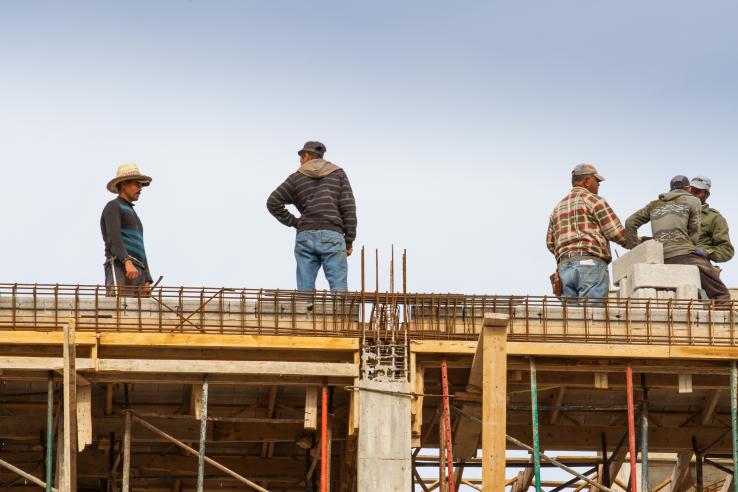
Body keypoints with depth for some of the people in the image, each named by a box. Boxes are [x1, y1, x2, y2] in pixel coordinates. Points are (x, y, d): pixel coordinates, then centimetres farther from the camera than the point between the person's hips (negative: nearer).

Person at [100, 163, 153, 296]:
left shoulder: (132, 217, 32)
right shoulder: (113, 207, 3)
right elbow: (114, 237, -14)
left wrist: (147, 282, 15)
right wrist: (127, 263, -28)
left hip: (137, 274, 9)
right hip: (119, 269, -9)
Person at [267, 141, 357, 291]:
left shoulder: (296, 178, 14)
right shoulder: (338, 173, 12)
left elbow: (273, 202, 8)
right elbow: (348, 207, 3)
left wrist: (293, 222, 15)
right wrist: (349, 240, 4)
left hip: (305, 236, 2)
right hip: (332, 235, -2)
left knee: (304, 290, 2)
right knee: (339, 288, -7)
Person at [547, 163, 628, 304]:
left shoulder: (558, 208, 24)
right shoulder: (593, 200, 2)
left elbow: (550, 243, 21)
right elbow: (616, 233, -3)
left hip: (564, 266, 7)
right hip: (591, 264, -7)